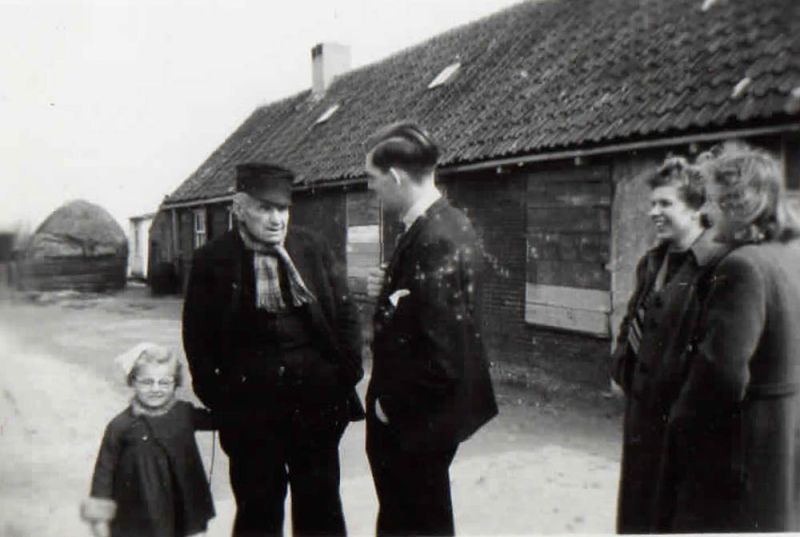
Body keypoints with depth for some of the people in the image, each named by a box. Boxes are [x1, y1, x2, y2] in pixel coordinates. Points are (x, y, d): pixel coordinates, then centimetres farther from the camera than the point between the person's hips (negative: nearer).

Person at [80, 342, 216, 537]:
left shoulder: (184, 413, -7)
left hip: (179, 514, 3)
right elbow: (104, 471, -7)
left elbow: (214, 419, 11)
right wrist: (99, 519, -5)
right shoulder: (121, 426, -15)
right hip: (136, 520, -3)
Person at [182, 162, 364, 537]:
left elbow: (345, 313, 6)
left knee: (321, 507, 15)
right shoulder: (212, 260, -3)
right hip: (249, 409, -1)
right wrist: (216, 396, -4)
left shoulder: (314, 248, 1)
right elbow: (198, 337, 1)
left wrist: (348, 372, -1)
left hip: (317, 402, 2)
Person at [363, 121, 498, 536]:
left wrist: (392, 402, -16)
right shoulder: (447, 224, 4)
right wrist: (390, 290, -1)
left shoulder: (436, 240, -26)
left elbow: (442, 351, -29)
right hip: (422, 409, 9)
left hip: (415, 418, -9)